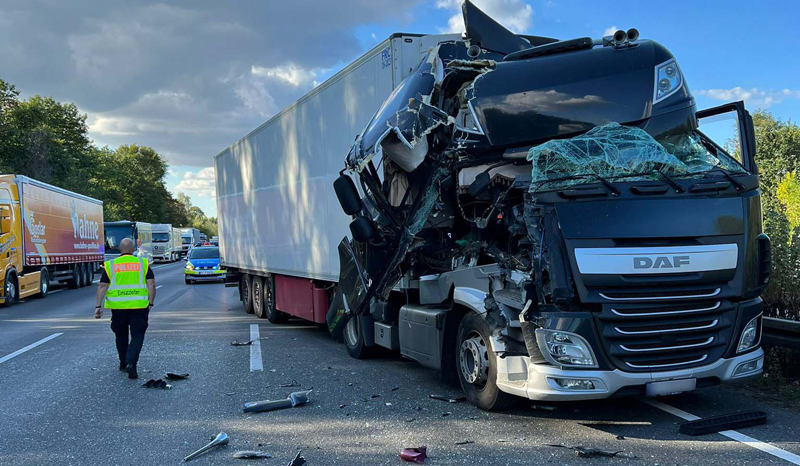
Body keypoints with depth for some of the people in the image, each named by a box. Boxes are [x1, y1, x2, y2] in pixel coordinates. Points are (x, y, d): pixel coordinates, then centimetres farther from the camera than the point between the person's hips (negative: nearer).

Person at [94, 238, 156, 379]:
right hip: (139, 306, -2)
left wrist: (98, 306, 3)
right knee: (137, 336, 3)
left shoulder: (110, 265, 5)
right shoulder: (143, 263, 4)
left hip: (118, 306, 2)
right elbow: (151, 285, -3)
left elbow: (102, 286, 1)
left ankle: (123, 363, 31)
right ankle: (131, 363, -15)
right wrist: (150, 303, 1)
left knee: (121, 335, 19)